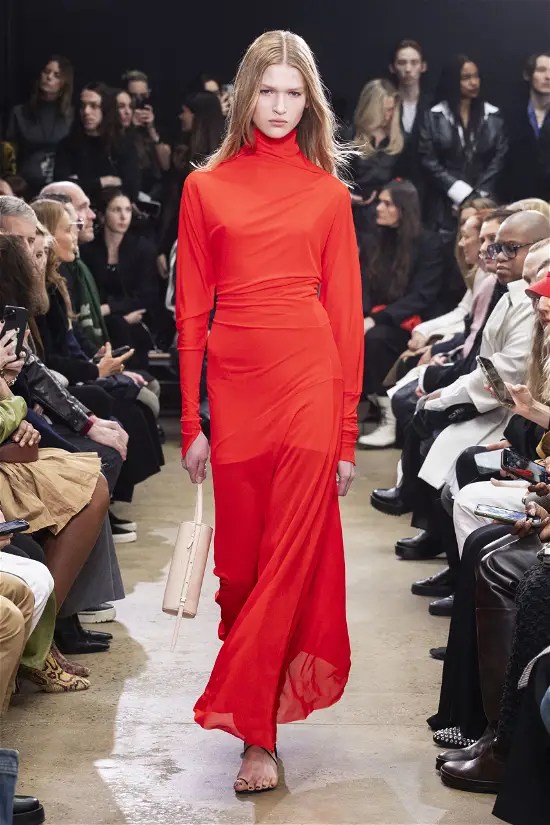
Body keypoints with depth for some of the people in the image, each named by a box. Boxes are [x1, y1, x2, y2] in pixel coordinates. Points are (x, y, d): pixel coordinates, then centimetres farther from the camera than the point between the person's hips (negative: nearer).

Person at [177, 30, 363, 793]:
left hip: (310, 381, -1)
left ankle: (253, 729, 3)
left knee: (292, 557, -3)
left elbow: (346, 311, 5)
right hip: (235, 385, 1)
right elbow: (191, 309, 6)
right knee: (240, 560, 8)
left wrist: (348, 433, 1)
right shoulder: (206, 187, 7)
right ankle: (260, 695, 26)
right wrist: (190, 423, 2)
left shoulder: (328, 192, 6)